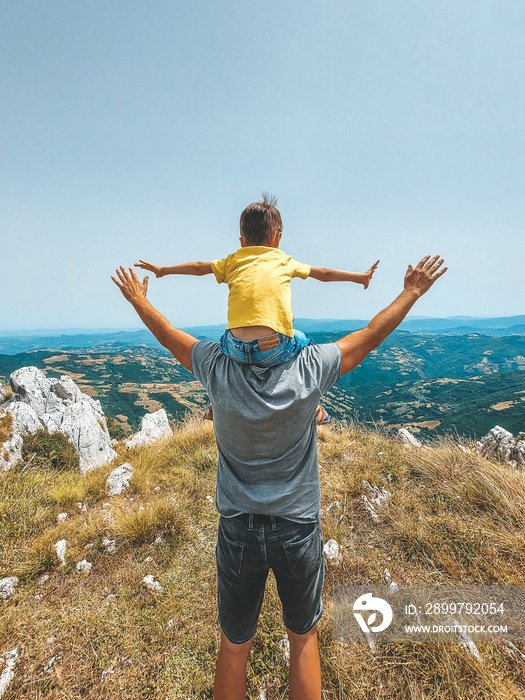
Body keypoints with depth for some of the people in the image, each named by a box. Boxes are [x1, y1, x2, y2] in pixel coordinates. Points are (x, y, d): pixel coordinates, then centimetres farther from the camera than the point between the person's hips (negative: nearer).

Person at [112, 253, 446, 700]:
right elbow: (372, 335, -5)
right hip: (299, 529, 0)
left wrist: (139, 299, 20)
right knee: (303, 638, 28)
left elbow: (169, 336, 1)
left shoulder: (219, 370, -19)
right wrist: (412, 292, 11)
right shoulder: (310, 369, -21)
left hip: (238, 531, 1)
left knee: (234, 645, 26)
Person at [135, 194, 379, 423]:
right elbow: (324, 273, 29)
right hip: (276, 350, -1)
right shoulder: (285, 261, 19)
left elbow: (198, 267, 31)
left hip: (237, 349, 2)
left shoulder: (232, 261, 20)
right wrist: (360, 277, 43)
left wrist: (163, 270, 47)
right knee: (303, 342, 30)